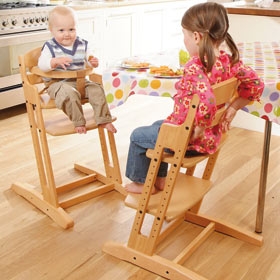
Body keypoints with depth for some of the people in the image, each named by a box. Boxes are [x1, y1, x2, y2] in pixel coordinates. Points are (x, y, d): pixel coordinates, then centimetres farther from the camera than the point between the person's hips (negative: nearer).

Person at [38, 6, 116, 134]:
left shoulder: (82, 45, 6)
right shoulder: (50, 47, -6)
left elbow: (89, 59, 13)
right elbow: (42, 65, -17)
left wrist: (94, 62, -12)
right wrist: (55, 61, -36)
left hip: (80, 81, 4)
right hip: (58, 83, -4)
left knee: (96, 89, -17)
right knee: (70, 93, -35)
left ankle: (104, 120, -8)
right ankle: (78, 122, -21)